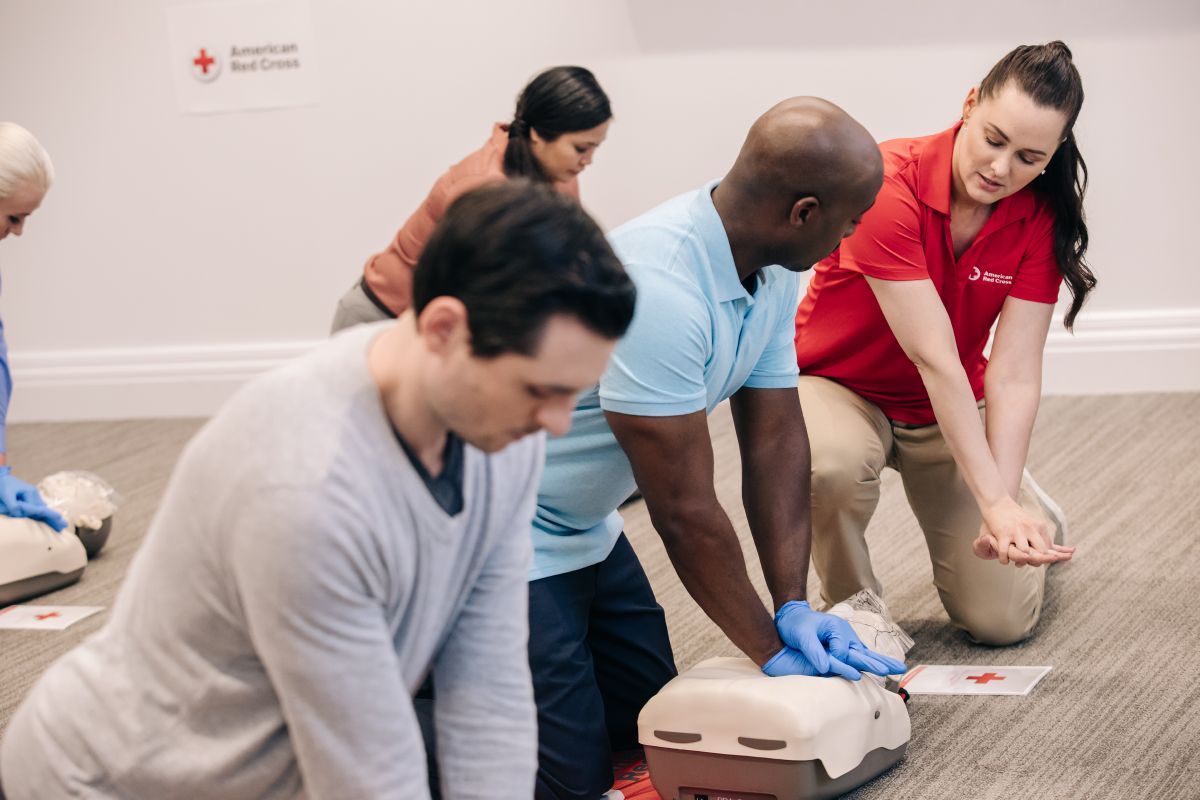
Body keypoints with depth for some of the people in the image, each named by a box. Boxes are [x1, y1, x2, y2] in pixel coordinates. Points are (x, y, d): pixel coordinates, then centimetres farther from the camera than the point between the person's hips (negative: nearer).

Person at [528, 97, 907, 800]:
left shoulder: (771, 271, -4)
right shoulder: (660, 292, -34)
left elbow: (776, 440, 1)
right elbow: (686, 512, -27)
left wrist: (793, 607, -8)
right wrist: (774, 652, -17)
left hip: (586, 528, 10)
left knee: (649, 722, 16)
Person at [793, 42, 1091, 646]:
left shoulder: (1041, 217, -15)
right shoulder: (888, 183, -30)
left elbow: (1013, 376, -19)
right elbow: (934, 358, -33)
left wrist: (1002, 506, -31)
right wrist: (992, 500, -36)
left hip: (946, 411, 3)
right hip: (840, 385, -3)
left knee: (1002, 620, -3)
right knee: (832, 466, -40)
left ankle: (1035, 515, 31)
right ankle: (851, 606, -10)